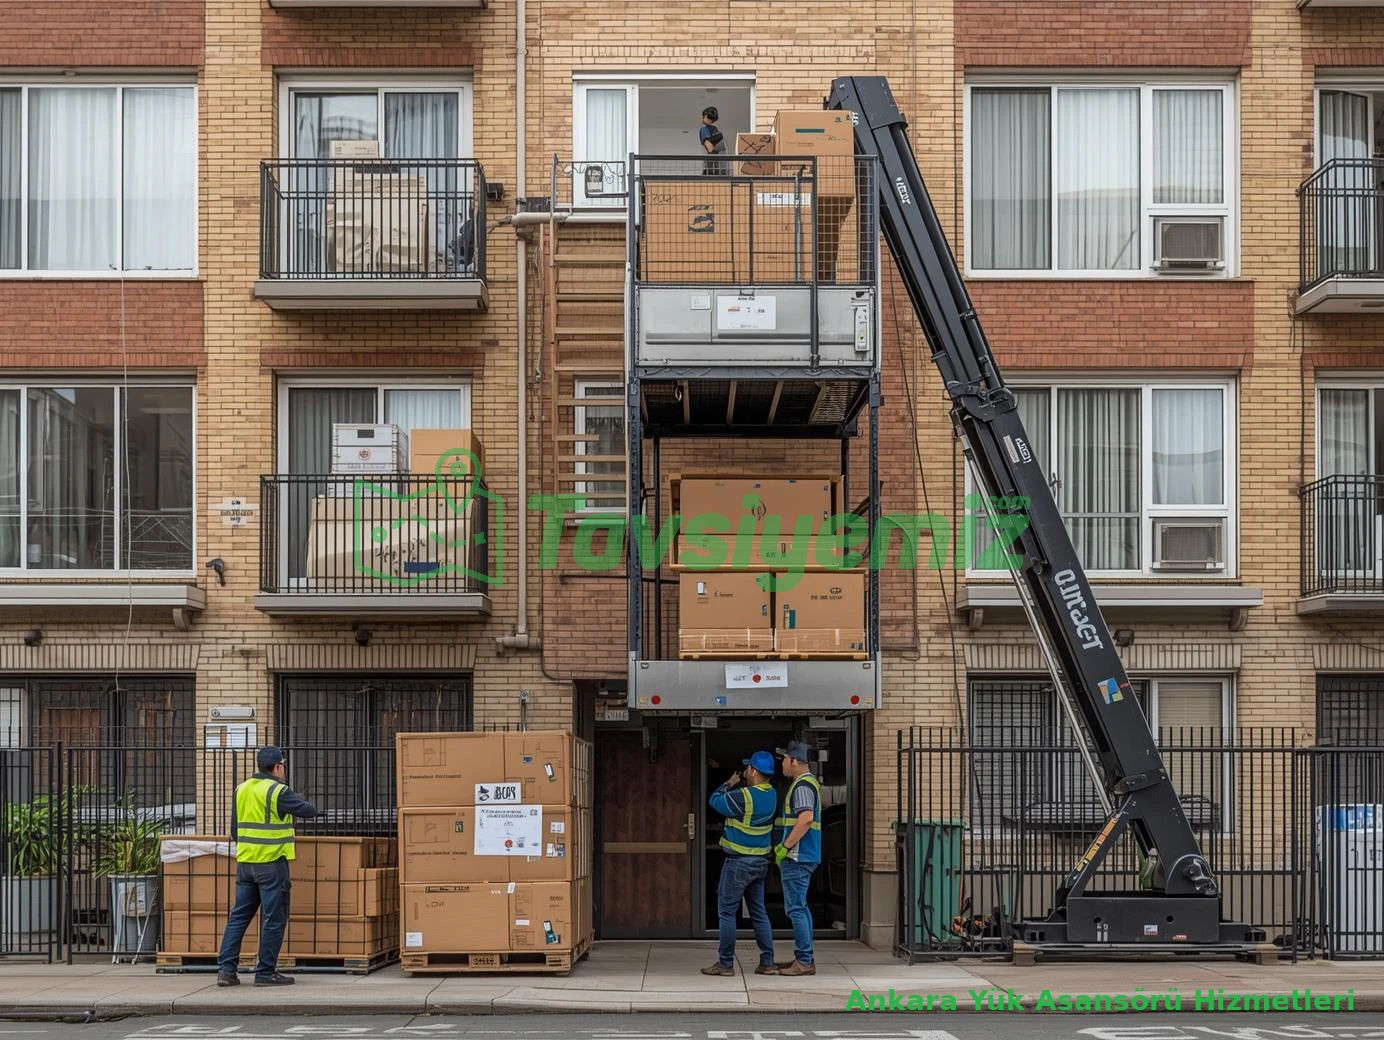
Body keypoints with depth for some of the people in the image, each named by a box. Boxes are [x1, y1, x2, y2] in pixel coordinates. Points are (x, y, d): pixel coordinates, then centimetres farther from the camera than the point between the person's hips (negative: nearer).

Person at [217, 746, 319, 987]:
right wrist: (300, 800, 9)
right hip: (272, 864, -7)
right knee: (273, 920, 1)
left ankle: (226, 968, 7)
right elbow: (310, 811, -12)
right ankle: (266, 973, 4)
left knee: (238, 916, 11)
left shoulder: (241, 790, 9)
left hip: (245, 863, 7)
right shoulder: (278, 792, -13)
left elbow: (235, 830, 14)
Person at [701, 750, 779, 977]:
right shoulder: (772, 795, 2)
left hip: (739, 862, -7)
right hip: (760, 862, 7)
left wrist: (730, 784, 6)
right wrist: (741, 786, 4)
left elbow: (715, 801, -7)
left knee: (727, 911, 0)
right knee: (759, 912, 12)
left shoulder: (742, 796, -21)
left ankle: (725, 963, 2)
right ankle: (767, 962, 11)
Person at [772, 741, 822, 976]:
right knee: (800, 907, 14)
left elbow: (806, 818, -26)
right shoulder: (807, 783, 19)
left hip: (796, 857, -11)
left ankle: (804, 961, -8)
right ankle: (804, 959, 18)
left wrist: (785, 847, -21)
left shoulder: (802, 785, -14)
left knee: (796, 908, -9)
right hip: (802, 857, 11)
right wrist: (783, 845, 20)